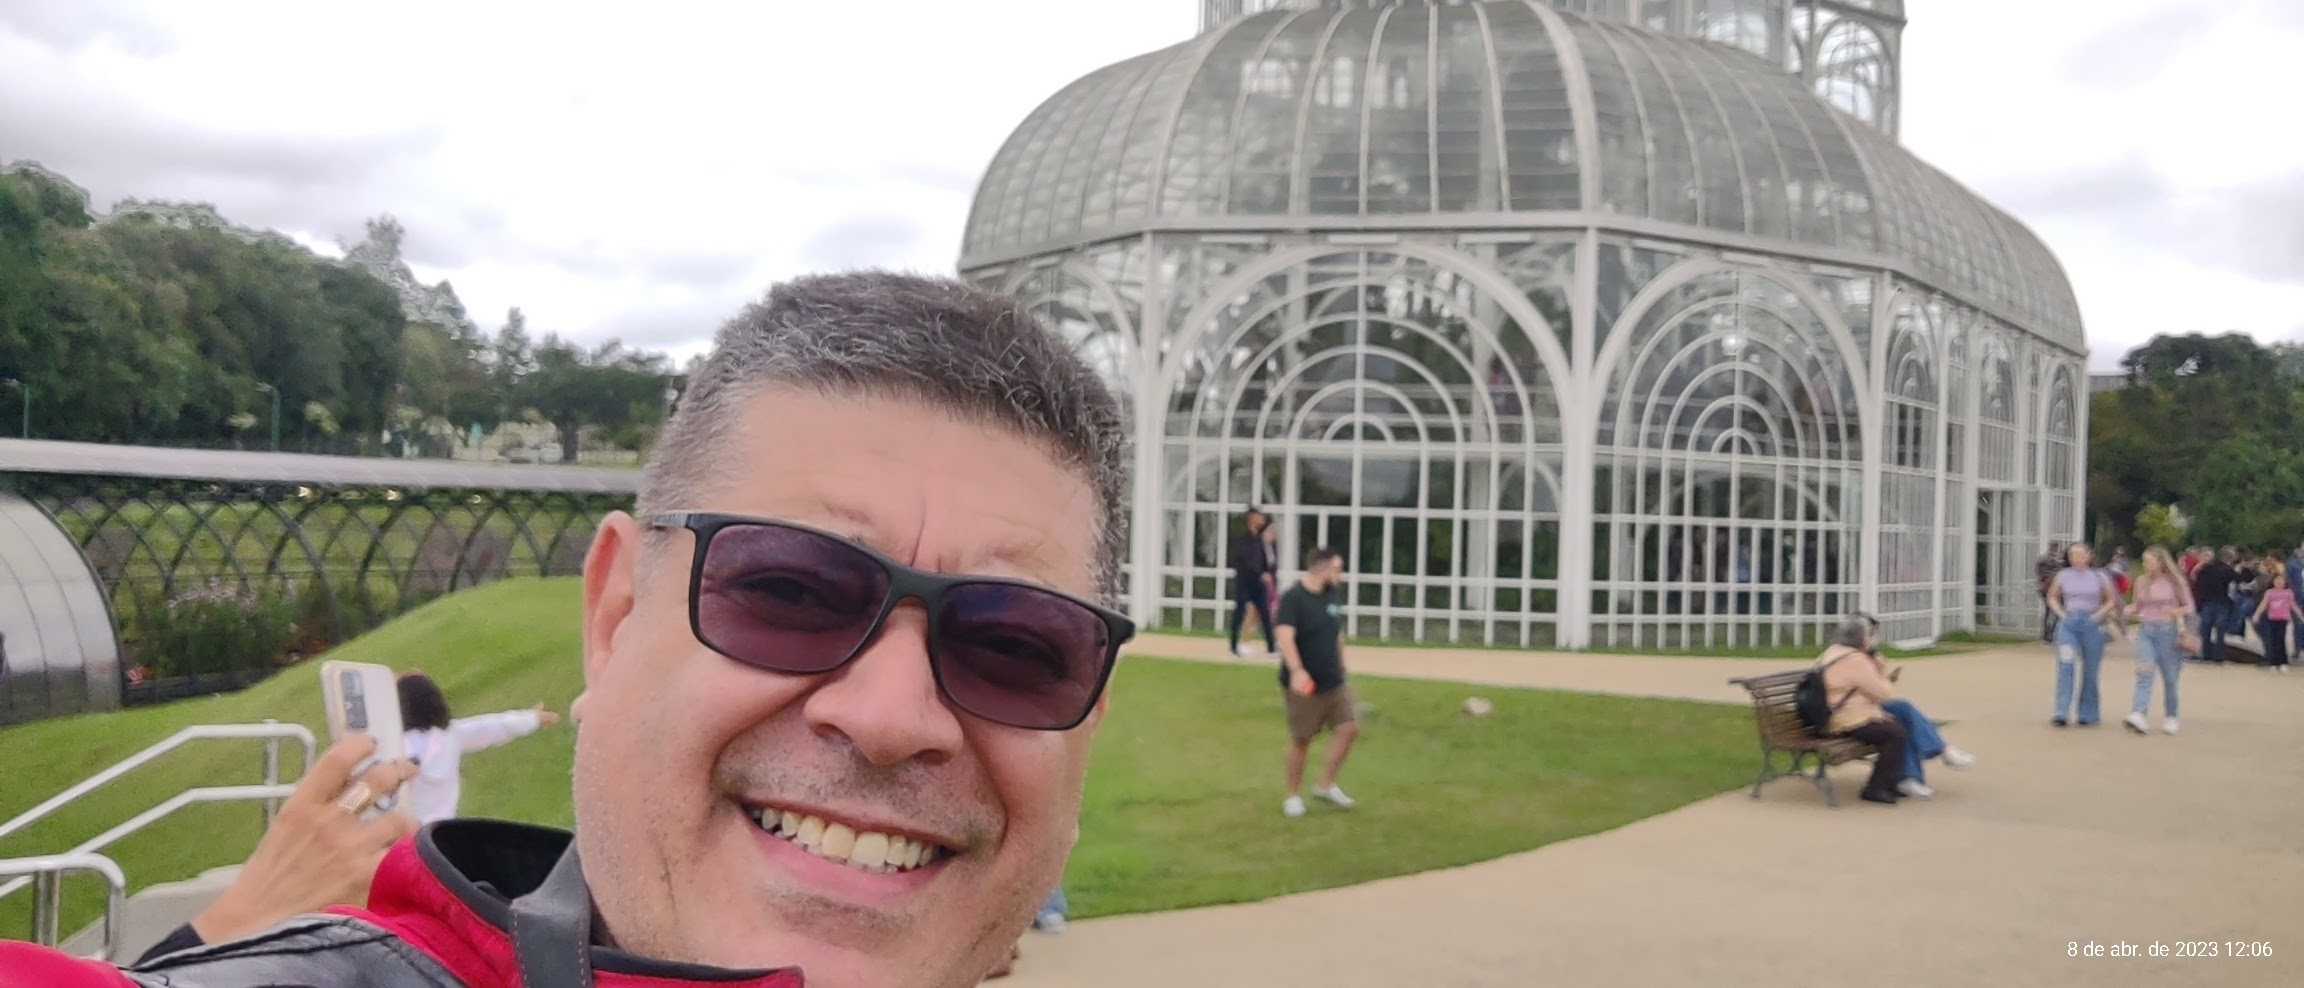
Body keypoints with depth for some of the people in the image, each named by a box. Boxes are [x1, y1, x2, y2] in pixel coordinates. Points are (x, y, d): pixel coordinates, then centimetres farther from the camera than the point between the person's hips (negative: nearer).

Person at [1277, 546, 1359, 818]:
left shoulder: (1330, 596, 9)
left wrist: (1340, 669, 21)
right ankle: (1294, 796, 20)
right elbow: (1285, 637, -28)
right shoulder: (1293, 598, -15)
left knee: (1349, 727, -2)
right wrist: (1297, 670, -41)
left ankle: (1327, 785, 15)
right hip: (1304, 684, -7)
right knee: (1301, 740, 2)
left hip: (1334, 682, 7)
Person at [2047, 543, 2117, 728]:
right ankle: (2061, 713, -18)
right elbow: (2052, 597, 19)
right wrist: (2061, 613, 4)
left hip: (2091, 624, 0)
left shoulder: (2099, 577, 4)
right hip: (2068, 624, 0)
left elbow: (2112, 600, 12)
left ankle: (2087, 715, 16)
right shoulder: (2063, 575, 7)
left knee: (2090, 670, 4)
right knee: (2065, 665, -14)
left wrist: (2098, 615, -2)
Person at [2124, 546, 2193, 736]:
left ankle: (2170, 717, 24)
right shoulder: (2142, 582, 9)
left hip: (2167, 630, -2)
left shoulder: (2175, 581, -1)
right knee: (2144, 672, -15)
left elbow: (2189, 606, 4)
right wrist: (2128, 609, -2)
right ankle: (2139, 715, -27)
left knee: (2169, 676, 7)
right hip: (2146, 630, 2)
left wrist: (2176, 611, -16)